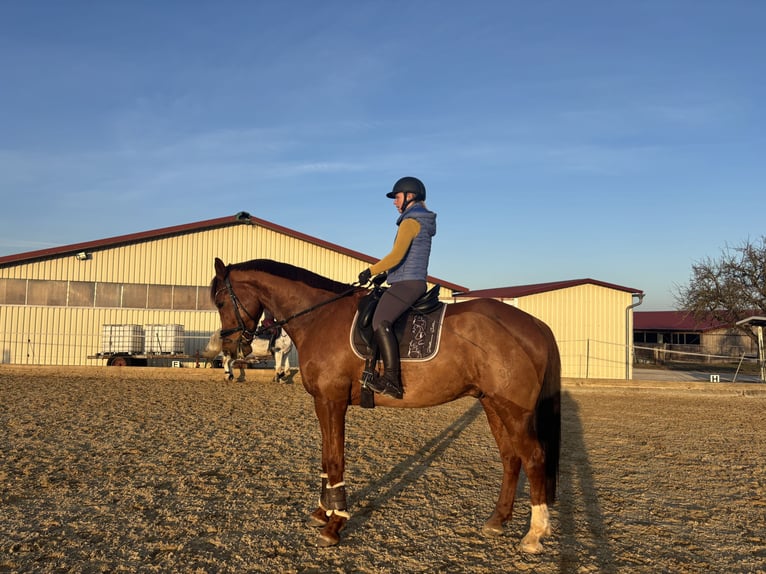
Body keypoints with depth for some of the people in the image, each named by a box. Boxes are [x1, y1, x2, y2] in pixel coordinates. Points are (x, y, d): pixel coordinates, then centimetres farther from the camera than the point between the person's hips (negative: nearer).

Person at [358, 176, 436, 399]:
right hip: (415, 282, 11)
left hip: (407, 283, -11)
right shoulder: (423, 222, 22)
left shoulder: (410, 222, -9)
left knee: (380, 322, -24)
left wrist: (370, 271, -14)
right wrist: (382, 274, 23)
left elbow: (396, 255, -22)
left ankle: (392, 380, -31)